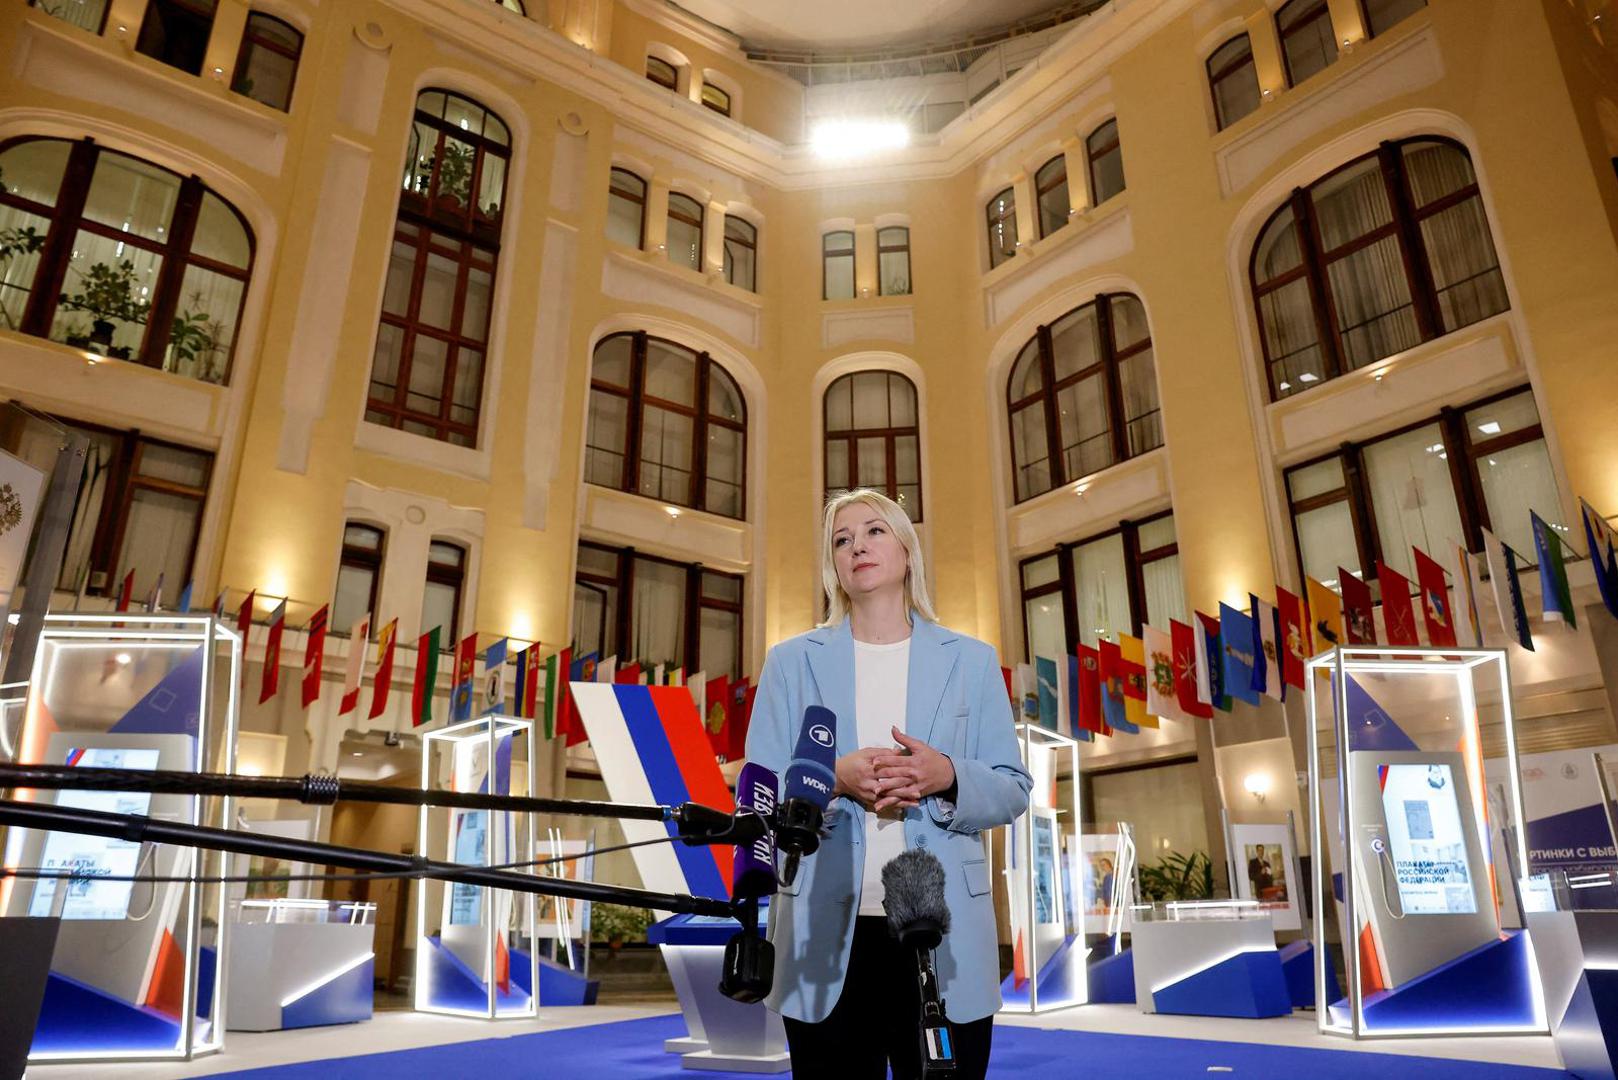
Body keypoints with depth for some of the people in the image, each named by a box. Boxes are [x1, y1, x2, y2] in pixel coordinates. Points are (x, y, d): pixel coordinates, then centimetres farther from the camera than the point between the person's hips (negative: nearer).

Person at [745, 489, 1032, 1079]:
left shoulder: (972, 660, 8)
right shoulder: (791, 661, 6)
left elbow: (1012, 791, 5)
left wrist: (946, 777, -16)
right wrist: (834, 780, -16)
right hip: (827, 934, 0)